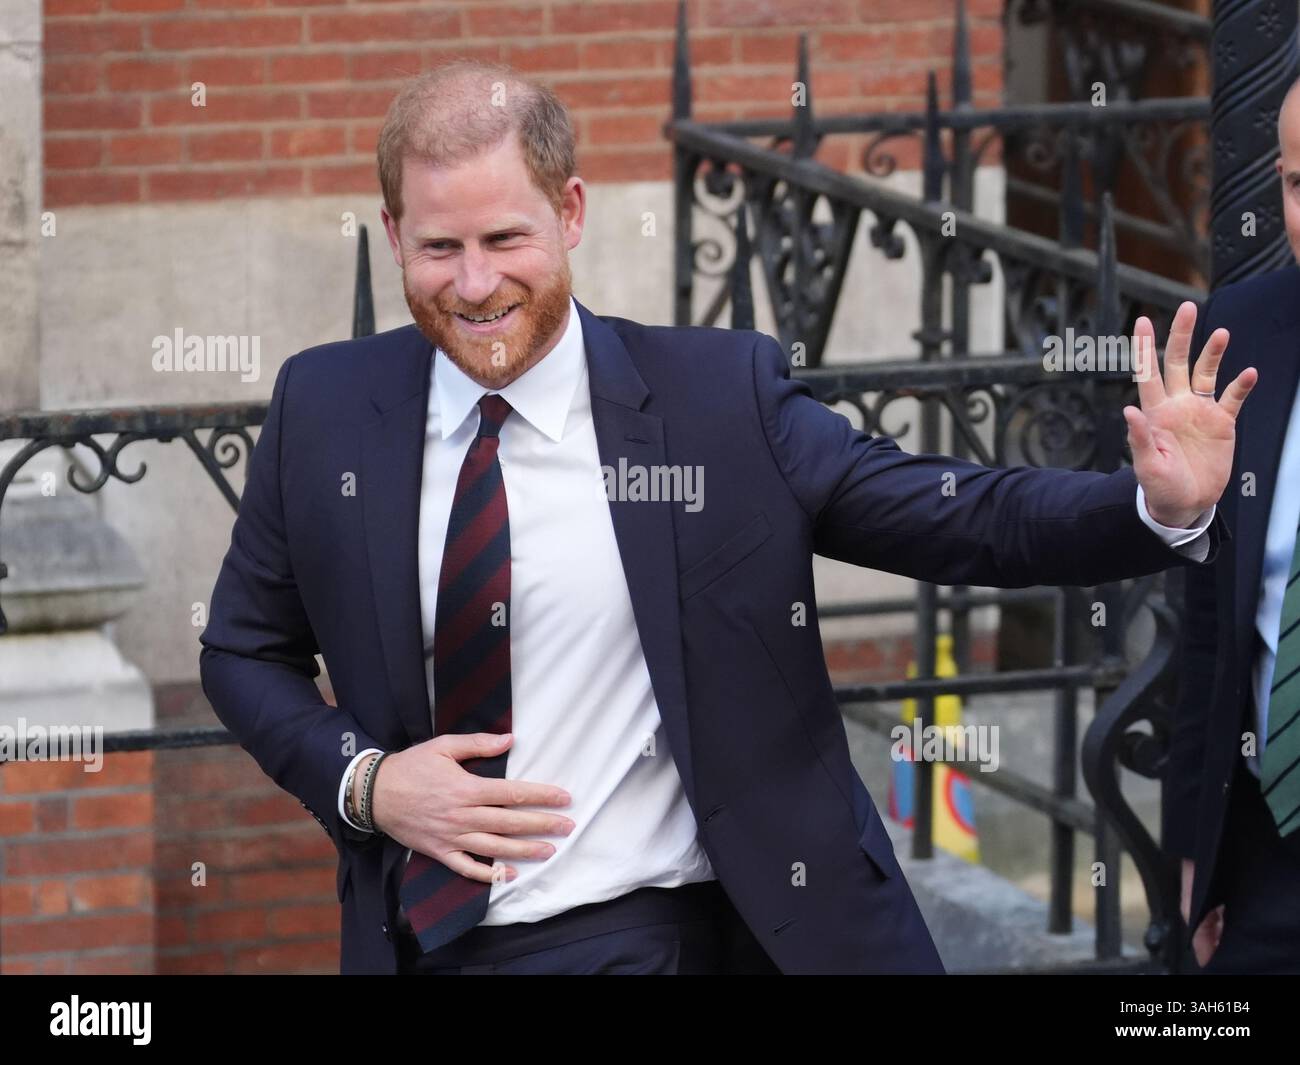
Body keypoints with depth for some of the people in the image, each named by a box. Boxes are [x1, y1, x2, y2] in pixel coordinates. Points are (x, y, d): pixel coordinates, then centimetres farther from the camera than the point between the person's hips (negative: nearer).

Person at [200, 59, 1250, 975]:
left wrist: (1165, 506, -23)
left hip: (645, 938, -1)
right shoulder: (325, 408, 0)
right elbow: (244, 649, 9)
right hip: (416, 939, 1)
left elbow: (968, 517, -7)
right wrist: (364, 781, -7)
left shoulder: (722, 398, -6)